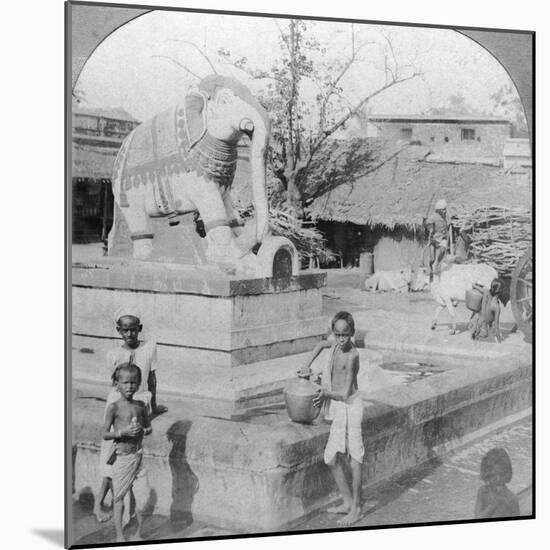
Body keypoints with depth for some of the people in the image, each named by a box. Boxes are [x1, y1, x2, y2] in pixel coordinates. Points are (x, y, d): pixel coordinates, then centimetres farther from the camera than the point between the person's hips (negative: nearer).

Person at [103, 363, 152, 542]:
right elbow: (105, 434, -9)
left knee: (143, 496, 1)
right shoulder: (114, 408, -9)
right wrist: (123, 431, -23)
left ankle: (140, 532, 21)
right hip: (121, 458, -4)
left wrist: (143, 431, -6)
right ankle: (119, 535, 20)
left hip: (138, 456, 4)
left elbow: (149, 427, 17)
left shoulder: (140, 406, 4)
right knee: (119, 497, 6)